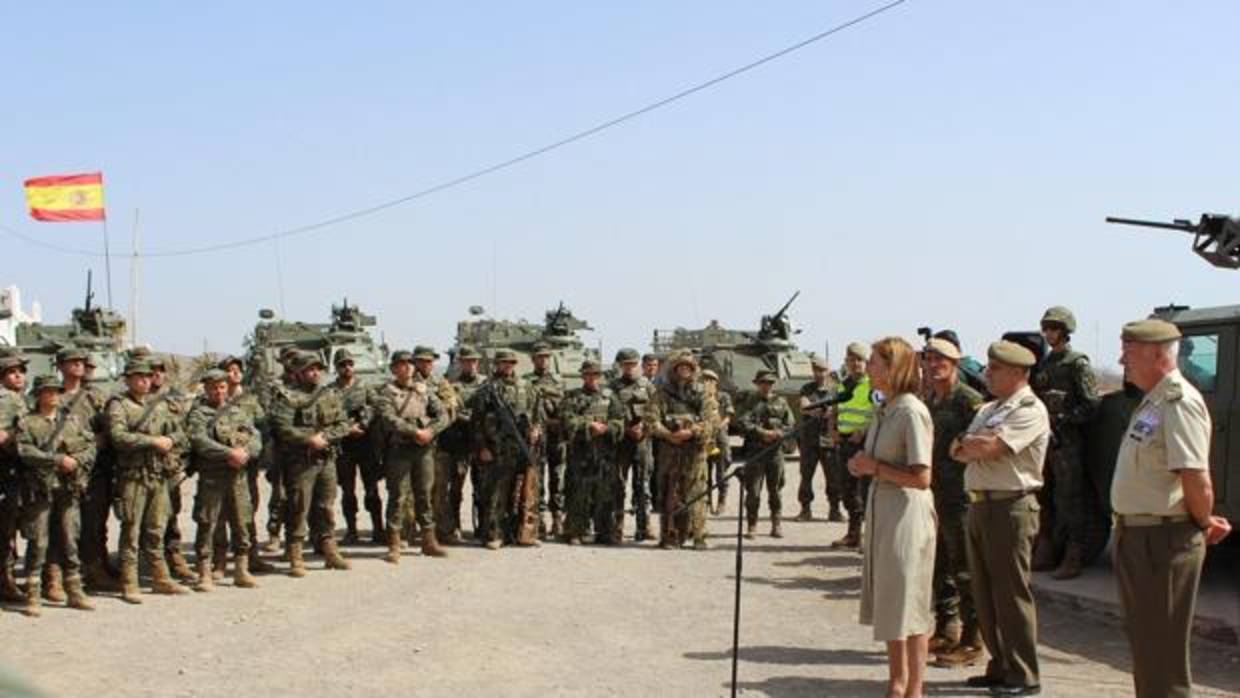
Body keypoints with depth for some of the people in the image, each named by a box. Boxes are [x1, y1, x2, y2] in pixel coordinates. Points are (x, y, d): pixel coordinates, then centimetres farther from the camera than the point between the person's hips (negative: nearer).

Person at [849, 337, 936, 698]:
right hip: (880, 508, 9)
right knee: (886, 601, 15)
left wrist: (876, 467, -15)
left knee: (908, 602, 0)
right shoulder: (883, 411, 9)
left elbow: (921, 478, -21)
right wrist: (861, 464, 3)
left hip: (907, 512, -9)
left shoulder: (912, 412, -17)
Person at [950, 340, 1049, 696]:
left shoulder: (1030, 410, -10)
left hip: (1010, 508, -9)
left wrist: (969, 444, -1)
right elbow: (957, 450, 10)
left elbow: (988, 449, -21)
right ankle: (1000, 667, 23)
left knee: (1011, 594, -4)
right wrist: (980, 444, -9)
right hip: (979, 505, 9)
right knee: (985, 594, 13)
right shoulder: (988, 409, 19)